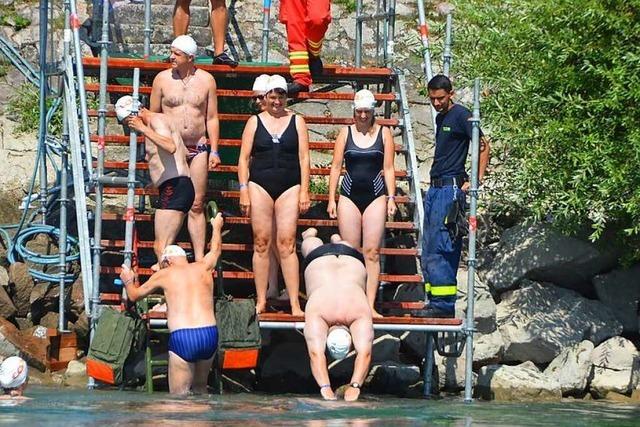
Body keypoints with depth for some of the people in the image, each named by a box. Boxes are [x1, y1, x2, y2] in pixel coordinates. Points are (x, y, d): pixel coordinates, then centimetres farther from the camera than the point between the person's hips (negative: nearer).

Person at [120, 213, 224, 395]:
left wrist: (128, 281, 45)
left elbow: (134, 295, 23)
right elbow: (216, 248, 40)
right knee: (200, 389, 22)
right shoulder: (203, 267, 16)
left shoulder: (165, 274, 9)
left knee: (179, 397, -3)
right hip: (210, 334, 4)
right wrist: (216, 227, 60)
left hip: (182, 338, -4)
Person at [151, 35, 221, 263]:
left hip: (198, 149, 1)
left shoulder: (206, 80, 5)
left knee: (196, 205, 1)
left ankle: (200, 259, 2)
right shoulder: (163, 78, 3)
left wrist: (214, 151, 2)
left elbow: (212, 118, 8)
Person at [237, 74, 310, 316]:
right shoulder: (255, 122, 9)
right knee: (261, 242, 0)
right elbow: (244, 158, 7)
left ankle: (295, 304, -8)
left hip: (289, 187, 0)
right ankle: (261, 301, 4)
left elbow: (304, 158, 7)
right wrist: (244, 191, -2)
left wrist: (304, 191, 0)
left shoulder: (297, 122, 10)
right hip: (260, 185, 0)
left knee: (287, 243, -6)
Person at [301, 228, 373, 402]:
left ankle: (337, 239, 71)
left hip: (350, 261, 0)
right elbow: (315, 354, -54)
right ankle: (310, 233, 71)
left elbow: (365, 354, -51)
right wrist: (325, 387, -66)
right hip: (319, 260, 0)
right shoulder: (316, 311, -46)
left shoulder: (361, 314, -46)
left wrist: (355, 386, -64)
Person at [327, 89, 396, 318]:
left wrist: (391, 198, -2)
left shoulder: (384, 133, 5)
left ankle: (370, 305, -6)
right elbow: (336, 167, 7)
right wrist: (331, 199, 2)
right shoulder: (346, 132, 6)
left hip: (375, 197, -1)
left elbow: (388, 168, 5)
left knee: (372, 252, -5)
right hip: (349, 196, 1)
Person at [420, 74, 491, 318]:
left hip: (451, 188, -10)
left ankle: (444, 304, -13)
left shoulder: (461, 115, -7)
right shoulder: (440, 117, 19)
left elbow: (483, 146, -12)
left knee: (439, 248, -14)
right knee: (428, 250, 9)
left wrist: (477, 180, -16)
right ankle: (435, 302, 13)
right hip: (435, 188, 10)